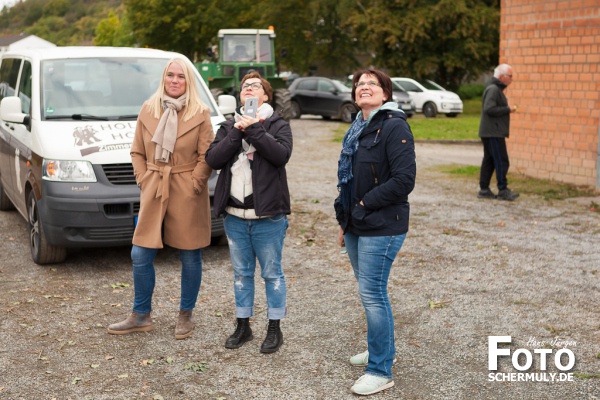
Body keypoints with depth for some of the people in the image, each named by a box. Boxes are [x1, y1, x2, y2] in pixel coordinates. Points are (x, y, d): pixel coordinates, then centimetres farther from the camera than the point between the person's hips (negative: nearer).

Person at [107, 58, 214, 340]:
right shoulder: (148, 110, 6)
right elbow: (137, 151, 11)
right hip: (154, 193, 3)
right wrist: (143, 180, 2)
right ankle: (141, 316, 20)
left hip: (188, 195, -3)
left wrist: (193, 185, -11)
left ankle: (186, 316, 23)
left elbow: (207, 156, -4)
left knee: (190, 257, 6)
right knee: (140, 256, 3)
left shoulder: (200, 114, -3)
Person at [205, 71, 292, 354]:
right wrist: (237, 132, -14)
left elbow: (281, 154, -20)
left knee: (272, 273, 6)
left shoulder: (278, 125, 1)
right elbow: (213, 159, -6)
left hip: (268, 215, -4)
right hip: (234, 215, 4)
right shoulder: (229, 126, 11)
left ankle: (274, 329, 18)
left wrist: (253, 129, -17)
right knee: (241, 273, 14)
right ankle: (243, 326, 26)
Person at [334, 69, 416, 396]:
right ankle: (382, 349, 36)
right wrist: (344, 222, 18)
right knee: (371, 292, 18)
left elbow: (404, 180, -21)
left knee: (372, 294, -5)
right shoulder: (358, 129, 13)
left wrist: (365, 204, -16)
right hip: (357, 226, 8)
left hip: (382, 228, -8)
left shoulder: (394, 127, -14)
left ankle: (380, 371, 7)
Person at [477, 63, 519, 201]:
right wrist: (507, 109, -17)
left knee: (489, 161, 11)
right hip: (493, 133, -10)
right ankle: (503, 190, -5)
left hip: (491, 133, 10)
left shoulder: (497, 89, 19)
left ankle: (484, 190, 14)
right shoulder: (493, 89, -14)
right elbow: (489, 109, -24)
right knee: (501, 161, -8)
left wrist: (508, 108, 8)